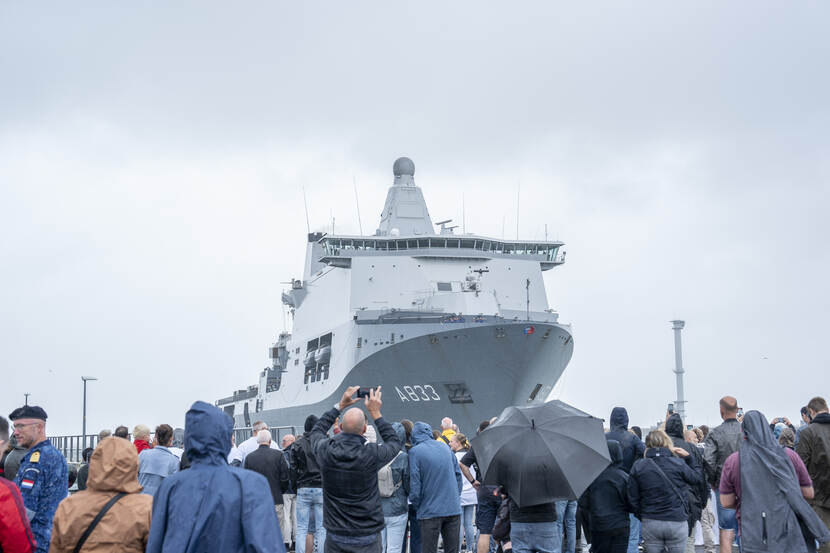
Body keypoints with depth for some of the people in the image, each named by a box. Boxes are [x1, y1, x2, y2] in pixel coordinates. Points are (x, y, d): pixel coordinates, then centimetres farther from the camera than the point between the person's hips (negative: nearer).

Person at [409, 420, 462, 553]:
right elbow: (458, 476, 13)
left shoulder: (415, 452, -7)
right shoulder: (445, 447, 9)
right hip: (453, 510, 5)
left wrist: (417, 507, 4)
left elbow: (414, 484, -9)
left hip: (430, 511, -5)